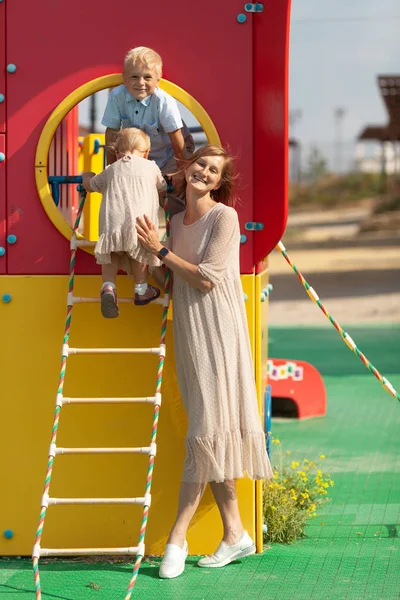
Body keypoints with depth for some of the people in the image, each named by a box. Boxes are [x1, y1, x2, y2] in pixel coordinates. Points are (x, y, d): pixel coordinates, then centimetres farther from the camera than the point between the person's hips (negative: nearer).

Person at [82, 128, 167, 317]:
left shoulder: (111, 170, 24)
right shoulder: (151, 167, 19)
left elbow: (90, 185, 38)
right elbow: (162, 189, 34)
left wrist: (86, 176, 61)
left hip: (112, 221, 2)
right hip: (139, 221, -2)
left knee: (112, 253, 17)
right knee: (139, 253, 17)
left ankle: (108, 286, -3)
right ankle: (141, 289, 20)